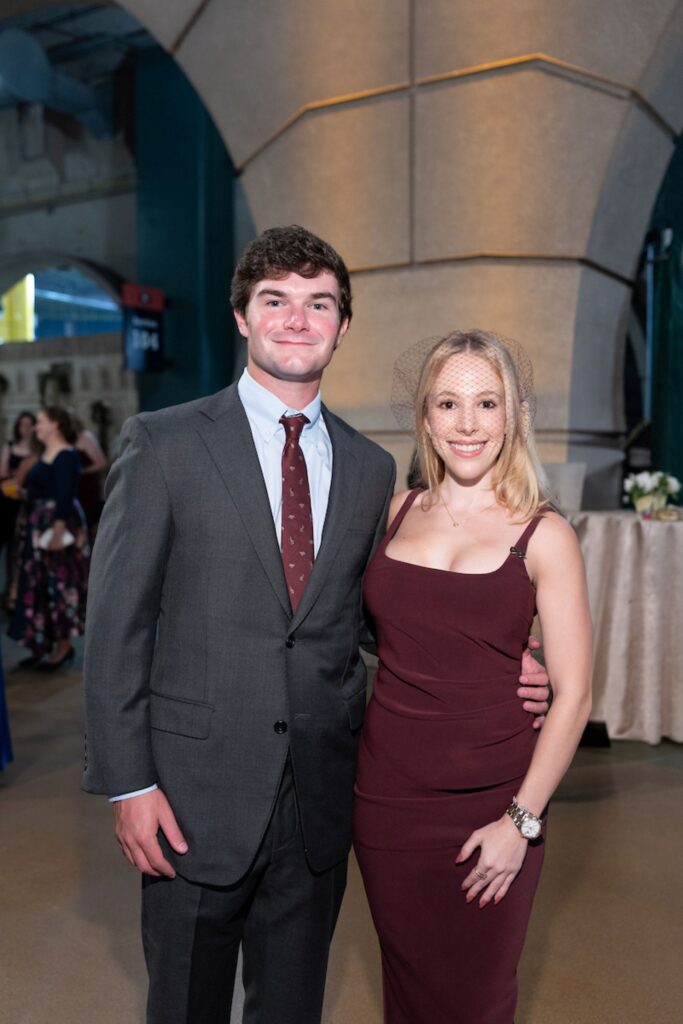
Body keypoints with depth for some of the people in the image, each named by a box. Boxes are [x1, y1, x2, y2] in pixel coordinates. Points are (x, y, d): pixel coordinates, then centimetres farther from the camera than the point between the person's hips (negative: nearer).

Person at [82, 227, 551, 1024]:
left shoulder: (371, 467, 6)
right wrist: (127, 781, -9)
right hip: (196, 792, -3)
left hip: (319, 800, 3)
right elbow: (116, 622, -6)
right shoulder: (162, 444, -6)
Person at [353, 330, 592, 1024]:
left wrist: (522, 819, -10)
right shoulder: (395, 512, 3)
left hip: (489, 804, -3)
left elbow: (573, 695, -8)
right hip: (385, 794, 3)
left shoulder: (543, 535, -8)